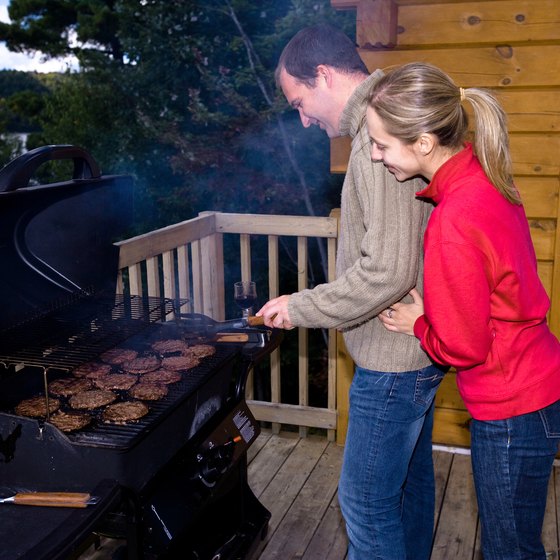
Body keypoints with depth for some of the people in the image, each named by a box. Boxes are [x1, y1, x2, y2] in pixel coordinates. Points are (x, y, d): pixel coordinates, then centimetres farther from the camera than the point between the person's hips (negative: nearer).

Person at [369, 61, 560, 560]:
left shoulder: (453, 224, -31)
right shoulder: (483, 178, -3)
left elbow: (462, 347, -21)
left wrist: (418, 325, -3)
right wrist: (431, 310, 5)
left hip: (512, 411, -9)